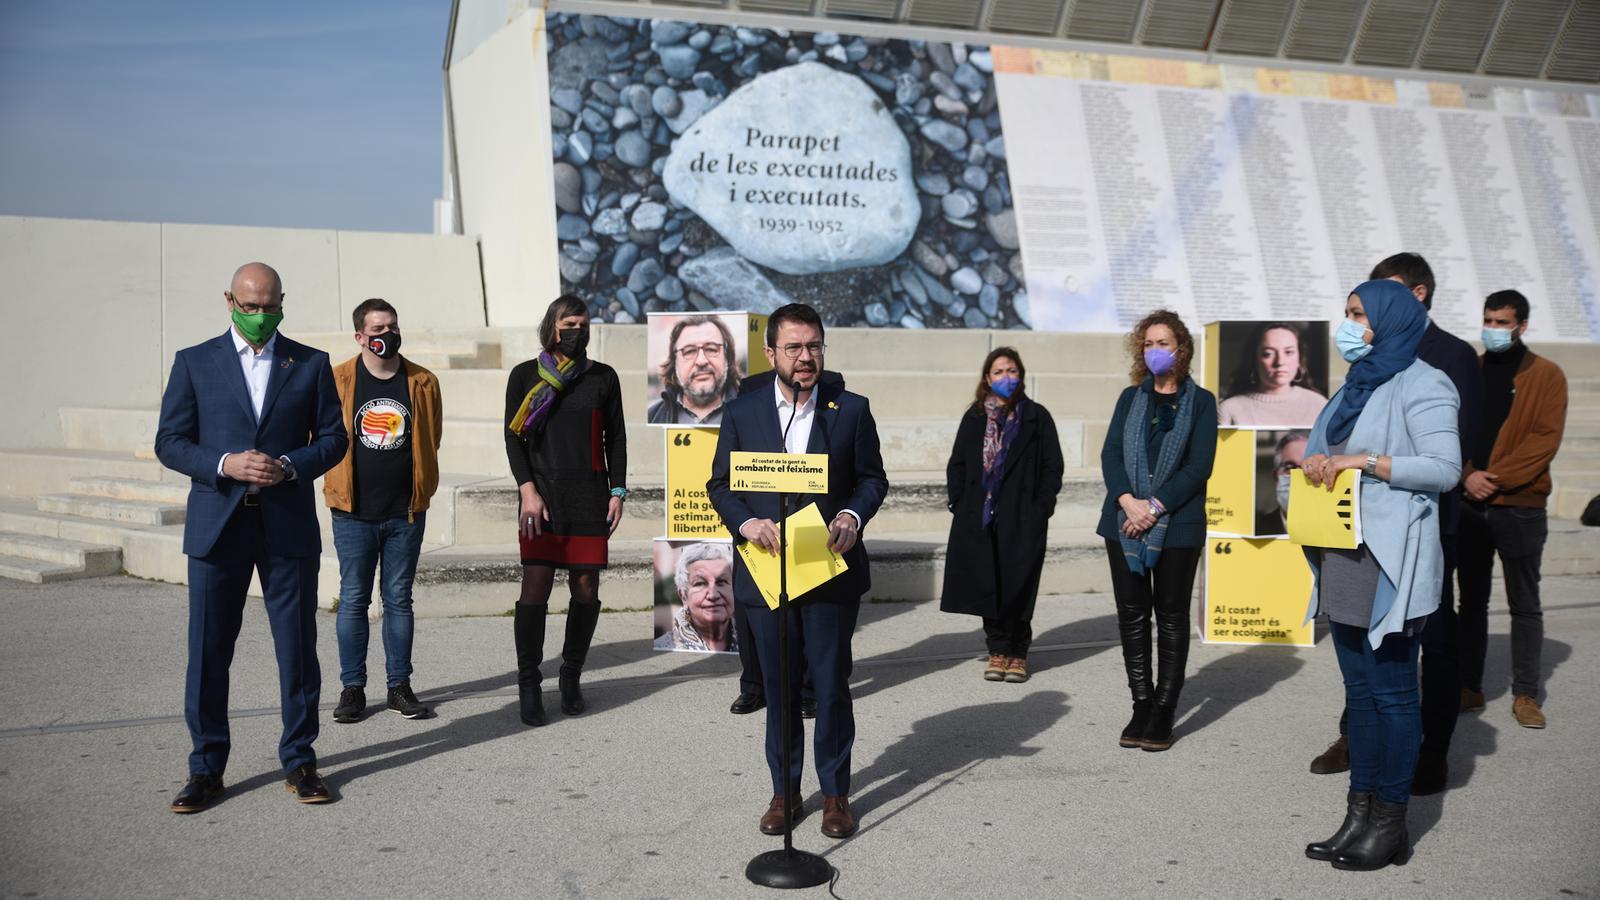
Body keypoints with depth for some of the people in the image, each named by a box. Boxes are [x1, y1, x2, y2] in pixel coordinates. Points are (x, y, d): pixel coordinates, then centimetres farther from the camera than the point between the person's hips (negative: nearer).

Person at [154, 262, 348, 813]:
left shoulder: (311, 364, 8)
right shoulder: (194, 363, 6)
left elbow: (333, 437, 7)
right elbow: (170, 442, 3)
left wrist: (289, 466, -11)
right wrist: (226, 465, -14)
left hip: (289, 525, 0)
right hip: (216, 525, 0)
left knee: (298, 646, 4)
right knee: (208, 649, 2)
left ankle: (299, 760, 16)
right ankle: (206, 769, 13)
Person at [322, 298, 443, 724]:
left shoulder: (423, 383, 3)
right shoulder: (336, 381, -2)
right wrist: (340, 483, 6)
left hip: (405, 513, 1)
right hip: (354, 513, -1)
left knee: (399, 600, 9)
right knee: (353, 600, 5)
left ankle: (400, 686, 16)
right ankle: (352, 687, 14)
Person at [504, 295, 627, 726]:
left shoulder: (603, 377, 11)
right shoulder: (525, 375, 7)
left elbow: (616, 438, 13)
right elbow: (513, 436, 3)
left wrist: (617, 492, 4)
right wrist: (528, 490, -8)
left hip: (589, 496, 2)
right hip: (542, 494, -2)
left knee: (586, 588, 2)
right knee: (535, 587, -8)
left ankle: (571, 677, 16)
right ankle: (528, 684, 0)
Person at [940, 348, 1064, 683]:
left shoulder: (1037, 417, 4)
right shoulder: (974, 417, 11)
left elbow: (1052, 466, 1)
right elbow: (957, 465, 12)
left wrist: (1041, 509, -8)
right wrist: (959, 505, 1)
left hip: (1023, 519, -2)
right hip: (979, 518, 2)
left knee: (1017, 585, -2)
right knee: (987, 584, 3)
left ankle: (1018, 653, 11)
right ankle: (998, 649, 14)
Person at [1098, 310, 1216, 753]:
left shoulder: (1200, 401, 4)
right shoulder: (1131, 397, 13)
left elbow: (1198, 466, -5)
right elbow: (1110, 454, 4)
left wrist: (1155, 507, -14)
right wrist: (1128, 501, -13)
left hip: (1177, 525, -3)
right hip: (1125, 519, 3)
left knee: (1171, 616, 2)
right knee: (1132, 614, 4)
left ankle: (1164, 712, 8)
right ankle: (1141, 706, 12)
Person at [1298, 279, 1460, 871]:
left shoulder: (1421, 385, -7)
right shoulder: (1357, 385, 19)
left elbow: (1444, 468, -15)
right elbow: (1325, 449, 22)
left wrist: (1364, 461, -19)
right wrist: (1318, 462, 0)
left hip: (1389, 564, -8)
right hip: (1343, 560, 8)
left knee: (1392, 692, -3)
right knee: (1359, 690, 11)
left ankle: (1391, 825, 4)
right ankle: (1359, 815, 16)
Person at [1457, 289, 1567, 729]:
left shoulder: (1546, 375, 0)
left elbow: (1546, 438, -9)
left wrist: (1496, 477, -16)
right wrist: (1467, 475, -12)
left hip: (1521, 506, -3)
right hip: (1469, 504, 3)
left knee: (1524, 604, 3)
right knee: (1471, 600, 9)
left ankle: (1525, 693, 9)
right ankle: (1469, 687, 17)